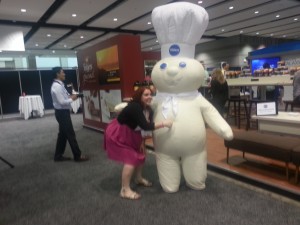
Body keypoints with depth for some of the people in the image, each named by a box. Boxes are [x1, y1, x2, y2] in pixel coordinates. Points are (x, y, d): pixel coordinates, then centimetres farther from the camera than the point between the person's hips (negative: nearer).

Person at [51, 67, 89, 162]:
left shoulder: (59, 85, 11)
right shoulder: (57, 86, -20)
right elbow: (62, 102, -24)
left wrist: (70, 96, 1)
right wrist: (72, 99, -11)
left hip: (63, 112, 10)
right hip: (62, 112, -10)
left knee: (63, 134, 16)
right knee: (70, 134, -2)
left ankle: (58, 156, 26)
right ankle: (78, 156, 8)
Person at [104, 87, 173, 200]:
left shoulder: (148, 110, -3)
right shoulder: (134, 107, -31)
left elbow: (144, 127, 5)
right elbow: (145, 126, -40)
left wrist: (142, 142, 1)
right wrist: (163, 123, -42)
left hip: (129, 134, 9)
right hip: (116, 134, -9)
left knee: (140, 153, 14)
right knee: (131, 158, -15)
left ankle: (139, 178, 36)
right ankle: (125, 190, -3)